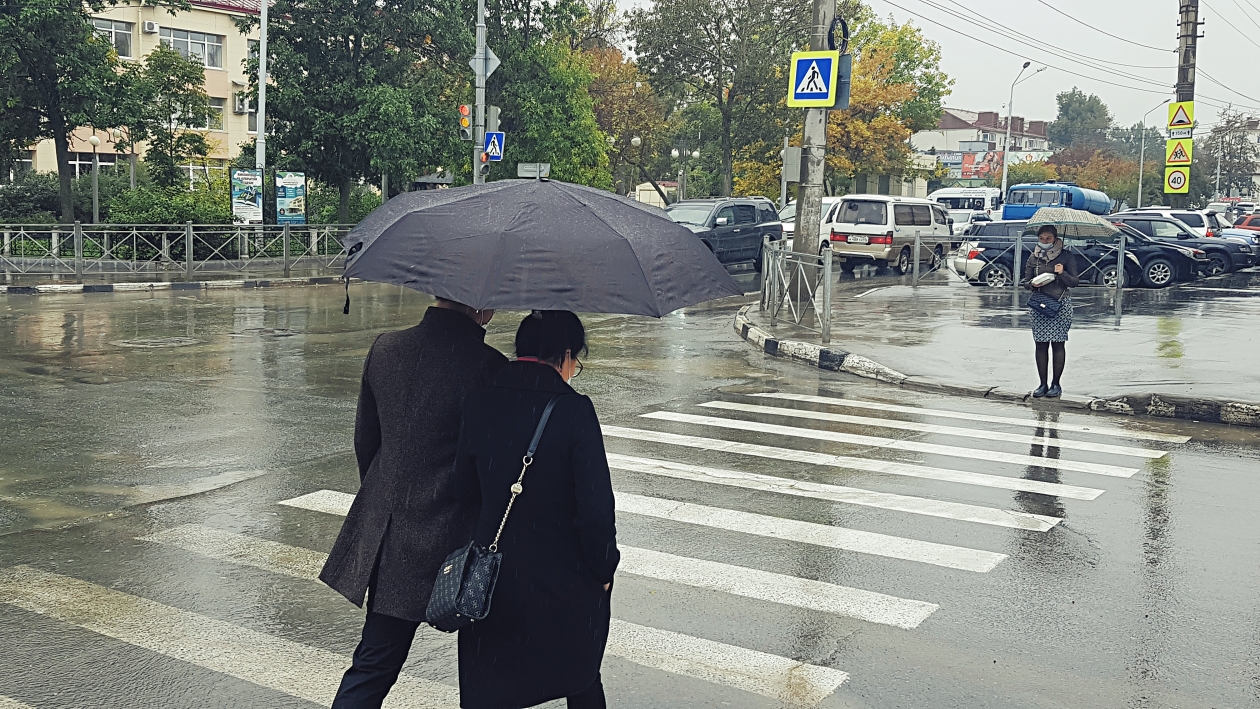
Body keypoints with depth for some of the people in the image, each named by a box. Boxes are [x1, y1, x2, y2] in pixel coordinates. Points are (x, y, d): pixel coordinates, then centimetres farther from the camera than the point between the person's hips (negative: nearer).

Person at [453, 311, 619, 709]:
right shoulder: (575, 410, -17)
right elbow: (596, 505, -17)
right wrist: (603, 569, -4)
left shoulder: (478, 405, -4)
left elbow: (466, 491, 5)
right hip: (565, 582, -2)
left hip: (493, 575, 3)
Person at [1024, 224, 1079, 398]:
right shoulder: (1033, 259, 8)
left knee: (1058, 344, -1)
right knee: (1041, 344, 1)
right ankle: (1043, 384, 8)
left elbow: (1075, 282, 0)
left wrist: (1063, 273, -19)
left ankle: (1056, 384, 7)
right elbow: (1026, 281, 13)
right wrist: (1033, 284, -10)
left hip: (1061, 305, -3)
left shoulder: (1066, 257, 0)